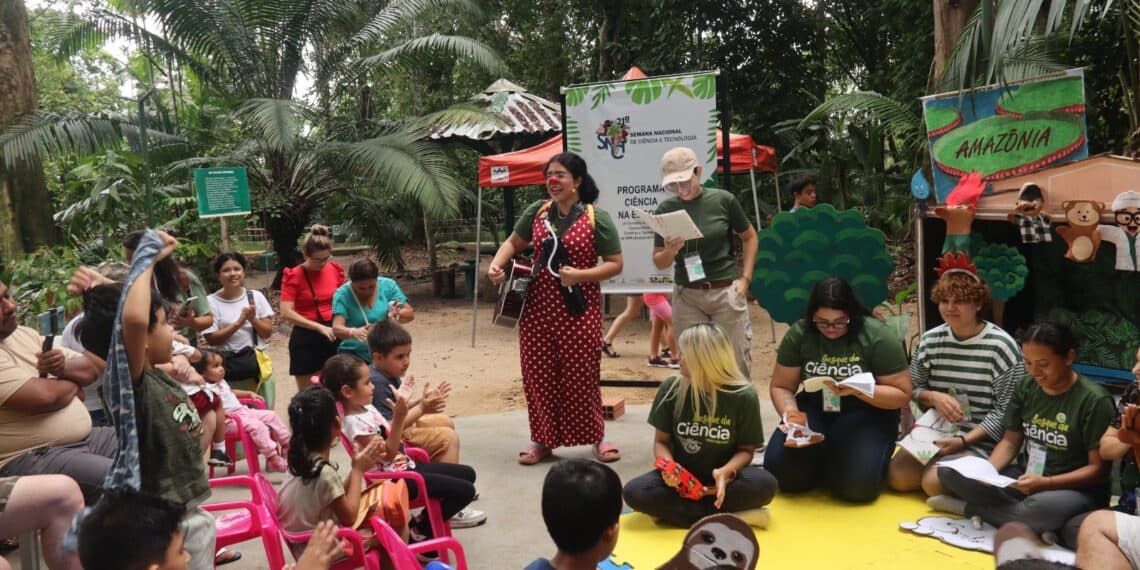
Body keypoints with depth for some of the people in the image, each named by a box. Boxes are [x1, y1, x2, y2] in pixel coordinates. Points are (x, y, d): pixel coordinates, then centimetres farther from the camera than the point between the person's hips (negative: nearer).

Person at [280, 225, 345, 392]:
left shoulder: (335, 270, 2)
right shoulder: (294, 276, -10)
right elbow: (286, 313, -17)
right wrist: (319, 327, -22)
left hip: (333, 336, 4)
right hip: (306, 338, -3)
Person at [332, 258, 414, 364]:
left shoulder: (388, 286, -5)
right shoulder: (342, 294, -12)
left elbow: (410, 313, -4)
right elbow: (337, 328, -22)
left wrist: (397, 315, -26)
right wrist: (353, 332, -44)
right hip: (354, 354, -2)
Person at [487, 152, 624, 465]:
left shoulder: (597, 218, -6)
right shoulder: (537, 212, 6)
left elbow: (615, 264, -5)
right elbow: (514, 242, 17)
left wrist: (580, 275, -18)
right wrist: (496, 264, -3)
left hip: (579, 310, -4)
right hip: (538, 307, 4)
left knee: (581, 376, 2)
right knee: (538, 375, 7)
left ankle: (597, 437, 21)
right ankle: (543, 439, 22)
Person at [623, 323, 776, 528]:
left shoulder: (743, 396, -13)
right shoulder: (671, 389, -9)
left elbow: (746, 449, -5)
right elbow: (661, 441, -1)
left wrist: (726, 471, -26)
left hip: (722, 479, -1)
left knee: (765, 484, -31)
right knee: (633, 492, -27)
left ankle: (672, 508, -23)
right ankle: (730, 517, -27)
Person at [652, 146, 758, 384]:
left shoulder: (723, 200, -5)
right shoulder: (667, 209, -1)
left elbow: (750, 238, 10)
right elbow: (659, 262, 6)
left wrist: (745, 278, 1)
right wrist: (670, 250, -16)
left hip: (726, 291, -1)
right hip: (687, 295, 2)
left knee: (737, 362, 4)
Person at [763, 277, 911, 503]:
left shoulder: (878, 336, -14)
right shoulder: (798, 334, -6)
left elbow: (902, 395, -9)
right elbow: (781, 387, 1)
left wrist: (859, 390, -27)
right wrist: (790, 414, -20)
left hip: (866, 411, -3)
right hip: (814, 408, 3)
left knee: (856, 485, -26)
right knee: (783, 473, -19)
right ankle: (825, 462, 15)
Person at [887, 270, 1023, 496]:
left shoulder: (1001, 346, -10)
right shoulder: (929, 340, 5)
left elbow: (1005, 410, -10)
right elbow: (913, 389, 12)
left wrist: (965, 440, -20)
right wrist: (933, 397, -12)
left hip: (981, 439, -4)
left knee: (934, 482, -25)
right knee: (896, 477, -16)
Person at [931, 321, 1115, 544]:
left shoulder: (1094, 400, -14)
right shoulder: (1025, 387, 2)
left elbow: (1098, 469, -13)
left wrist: (1046, 483, -27)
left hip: (1074, 490, -5)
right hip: (1024, 479, 5)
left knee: (1046, 506, -42)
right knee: (948, 471, -15)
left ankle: (966, 507, -16)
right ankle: (1032, 526, -21)